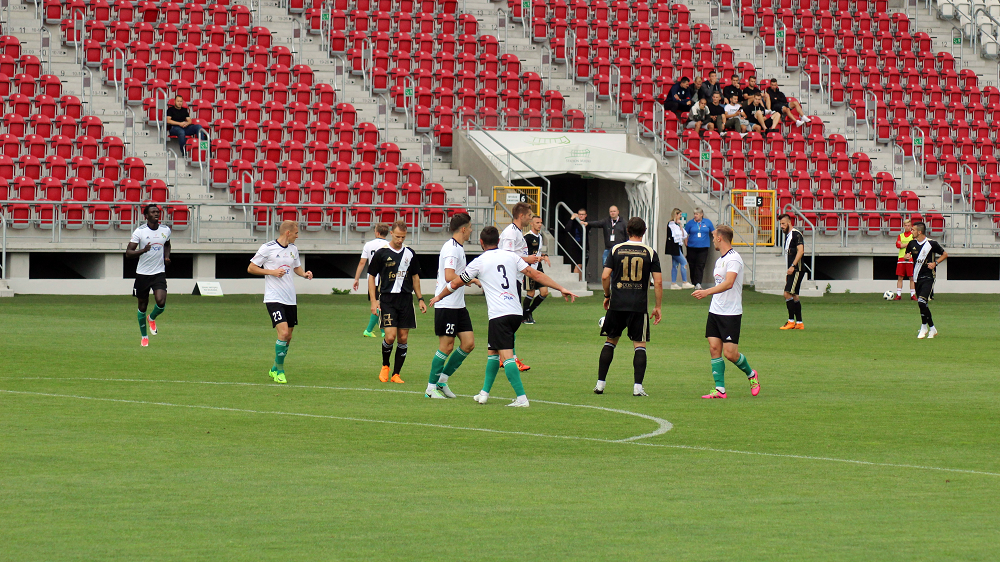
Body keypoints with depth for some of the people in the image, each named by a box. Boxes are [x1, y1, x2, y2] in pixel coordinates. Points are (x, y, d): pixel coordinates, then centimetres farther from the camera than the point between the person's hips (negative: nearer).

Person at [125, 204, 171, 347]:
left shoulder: (165, 230, 3)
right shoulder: (140, 231, -9)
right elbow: (128, 252, -11)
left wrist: (167, 257, 6)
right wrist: (143, 251, -29)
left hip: (159, 273, 2)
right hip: (142, 273, -2)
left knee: (161, 302, -18)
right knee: (142, 306, 8)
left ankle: (152, 318, 17)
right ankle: (144, 336, 27)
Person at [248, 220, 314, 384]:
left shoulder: (293, 249, 11)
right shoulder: (267, 248, -8)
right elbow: (251, 268, -3)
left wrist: (304, 273, 4)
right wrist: (271, 272, -14)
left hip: (290, 299, 7)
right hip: (274, 298, -7)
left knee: (288, 337, 9)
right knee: (283, 333, -18)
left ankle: (275, 369, 26)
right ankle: (280, 371, -4)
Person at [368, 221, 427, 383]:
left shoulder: (410, 254, 8)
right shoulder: (381, 253, -3)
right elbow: (371, 277, 2)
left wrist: (420, 299, 15)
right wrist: (373, 301, -5)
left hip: (406, 299, 4)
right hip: (387, 299, -4)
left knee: (403, 338, 1)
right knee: (390, 336, -14)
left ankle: (396, 374, 9)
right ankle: (385, 366, 12)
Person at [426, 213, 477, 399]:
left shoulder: (459, 247, 16)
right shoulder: (451, 248, -16)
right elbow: (449, 276, -25)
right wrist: (472, 280, -16)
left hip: (458, 305, 10)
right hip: (446, 305, -10)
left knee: (468, 344, 5)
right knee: (446, 347, -5)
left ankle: (442, 381, 15)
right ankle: (431, 388, 4)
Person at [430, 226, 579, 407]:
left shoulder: (479, 263, 2)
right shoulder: (511, 256, 11)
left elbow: (455, 284, 13)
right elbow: (535, 274, 6)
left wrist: (438, 297, 31)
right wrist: (561, 289, 9)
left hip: (499, 315, -6)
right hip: (516, 312, 6)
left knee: (506, 356, -11)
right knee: (492, 351, 21)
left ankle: (521, 397, -22)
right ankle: (485, 392, 26)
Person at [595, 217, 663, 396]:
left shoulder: (616, 250, 2)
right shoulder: (650, 253, -1)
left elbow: (605, 276, -2)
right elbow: (658, 282, -4)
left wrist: (607, 296, 14)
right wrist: (658, 307, 3)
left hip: (617, 304, 2)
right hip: (640, 306, -2)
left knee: (610, 342, 14)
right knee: (640, 345, 4)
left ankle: (600, 383, 13)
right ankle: (637, 386, -7)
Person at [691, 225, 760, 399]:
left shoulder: (733, 259, -15)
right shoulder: (719, 260, 15)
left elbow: (728, 284, -28)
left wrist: (707, 292, -36)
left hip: (731, 313, -9)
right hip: (715, 311, 9)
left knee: (730, 353, -7)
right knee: (714, 348, -2)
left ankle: (751, 375, 20)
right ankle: (720, 389, -1)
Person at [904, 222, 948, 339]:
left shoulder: (932, 243, -8)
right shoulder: (912, 244, 6)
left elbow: (945, 254, 4)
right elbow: (907, 254, 22)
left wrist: (935, 263, -10)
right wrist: (907, 256, -2)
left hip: (928, 277, -6)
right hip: (917, 277, 6)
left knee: (922, 302, -19)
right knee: (922, 305, 9)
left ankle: (924, 328, -7)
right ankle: (932, 329, 23)